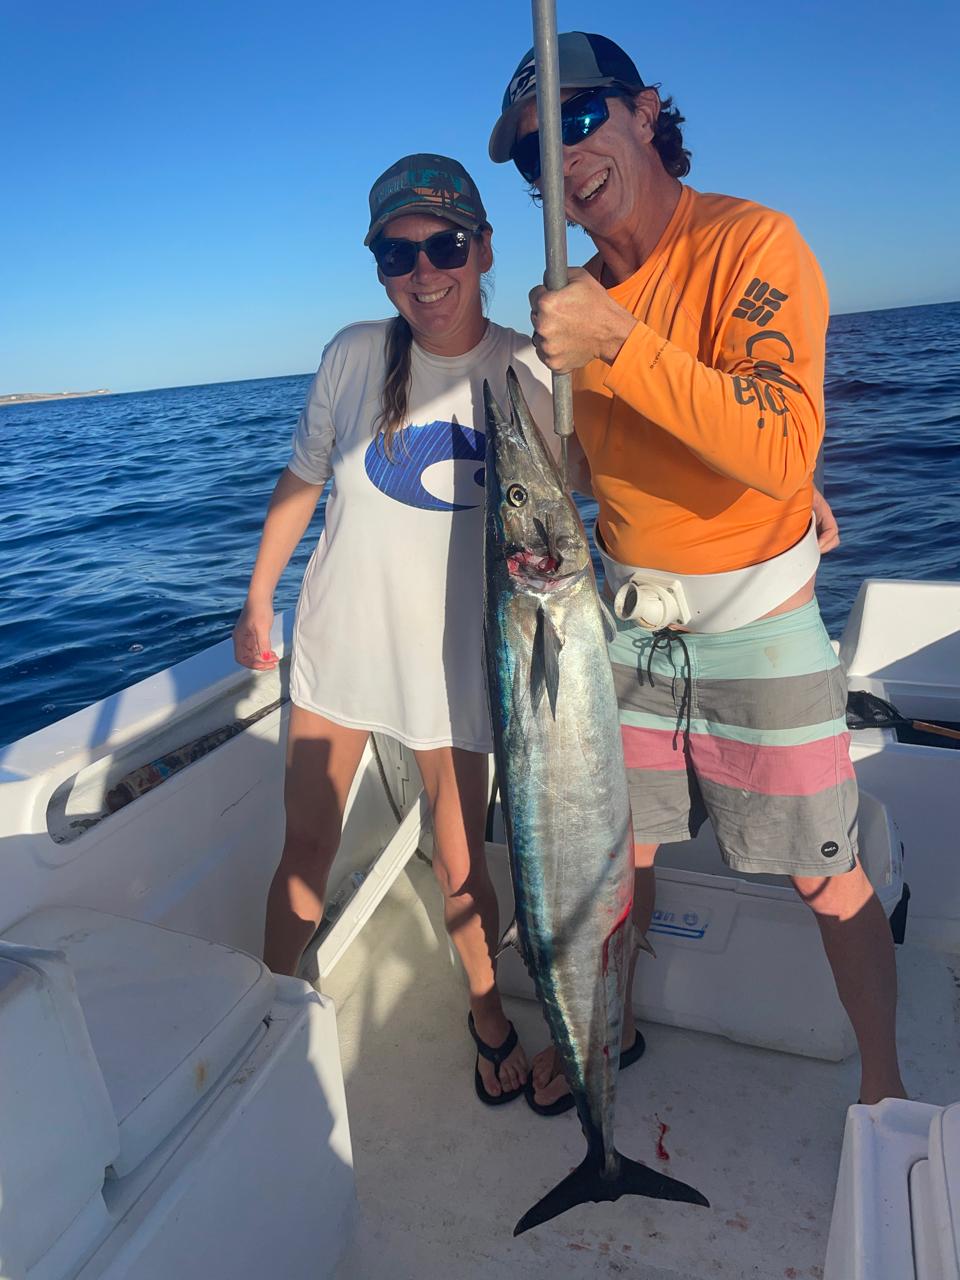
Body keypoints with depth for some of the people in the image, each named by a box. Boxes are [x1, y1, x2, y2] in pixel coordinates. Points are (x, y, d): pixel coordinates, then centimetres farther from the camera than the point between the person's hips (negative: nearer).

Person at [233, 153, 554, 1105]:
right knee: (305, 848, 12)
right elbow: (302, 476, 6)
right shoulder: (354, 354, -4)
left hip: (454, 657, -1)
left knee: (460, 866, 9)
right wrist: (258, 595, 9)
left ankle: (486, 1006, 39)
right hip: (337, 639, 2)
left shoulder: (527, 371, -8)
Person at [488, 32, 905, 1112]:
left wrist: (618, 344, -32)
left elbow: (783, 448, -28)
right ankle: (609, 1024, 40)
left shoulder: (752, 242, -13)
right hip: (629, 626, 5)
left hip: (755, 630, -4)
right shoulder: (576, 300, 5)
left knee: (829, 879, 8)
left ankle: (883, 1084, 32)